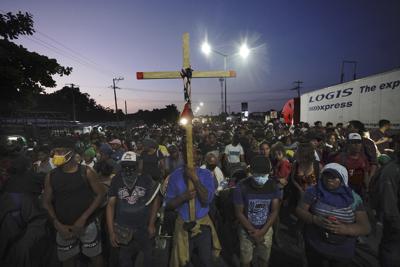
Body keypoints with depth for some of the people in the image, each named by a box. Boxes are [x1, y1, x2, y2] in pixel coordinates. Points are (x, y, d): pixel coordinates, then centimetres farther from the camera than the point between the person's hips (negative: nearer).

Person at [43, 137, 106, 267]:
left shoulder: (86, 172, -13)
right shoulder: (51, 176, -3)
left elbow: (100, 194, -10)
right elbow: (47, 202, 5)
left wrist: (83, 218, -14)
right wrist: (57, 224, -5)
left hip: (88, 224, -2)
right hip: (64, 227, 3)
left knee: (95, 256, 12)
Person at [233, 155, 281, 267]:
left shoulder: (273, 186, -14)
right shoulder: (242, 187, -22)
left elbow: (275, 211, -9)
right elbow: (239, 213, -14)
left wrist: (262, 231, -14)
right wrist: (253, 231, -14)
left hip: (266, 230, 2)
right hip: (247, 231, -2)